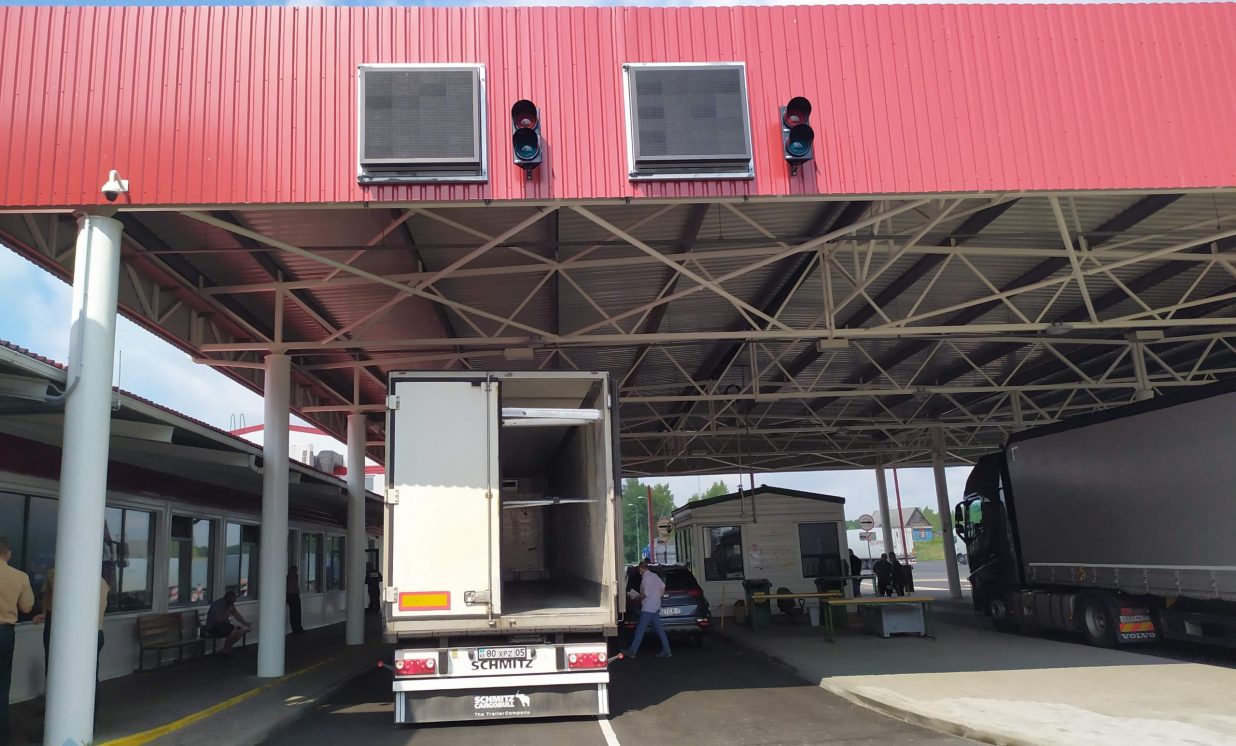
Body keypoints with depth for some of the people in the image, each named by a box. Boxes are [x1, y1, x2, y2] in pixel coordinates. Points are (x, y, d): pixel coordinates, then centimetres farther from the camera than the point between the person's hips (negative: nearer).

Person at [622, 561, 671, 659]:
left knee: (640, 630, -5)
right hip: (656, 607, 9)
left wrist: (637, 598, -5)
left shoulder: (646, 577, -15)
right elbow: (663, 586, 16)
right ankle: (666, 651, 6)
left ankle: (632, 651, -2)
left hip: (648, 608, -9)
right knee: (659, 629, 8)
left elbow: (646, 593, -20)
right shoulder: (654, 575, 11)